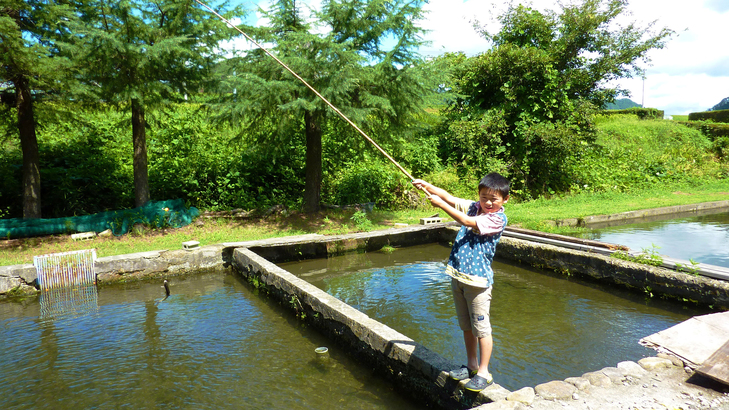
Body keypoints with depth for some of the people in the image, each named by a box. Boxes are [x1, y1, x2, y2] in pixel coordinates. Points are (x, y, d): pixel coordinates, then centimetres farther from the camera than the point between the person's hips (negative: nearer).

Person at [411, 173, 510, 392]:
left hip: (477, 279, -7)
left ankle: (484, 373, 15)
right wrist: (427, 186, -9)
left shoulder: (498, 218, -13)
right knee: (466, 326, 18)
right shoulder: (473, 207, 8)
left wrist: (441, 204, -21)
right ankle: (471, 365, 33)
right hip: (458, 275, 7)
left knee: (481, 328, 1)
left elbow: (467, 222, -21)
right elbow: (449, 197, 5)